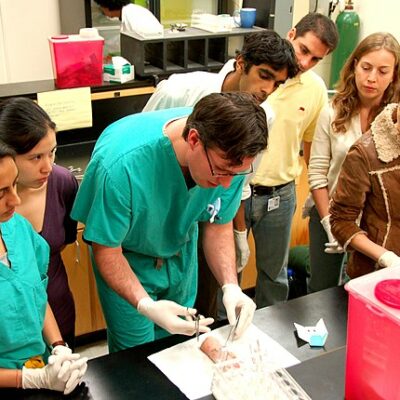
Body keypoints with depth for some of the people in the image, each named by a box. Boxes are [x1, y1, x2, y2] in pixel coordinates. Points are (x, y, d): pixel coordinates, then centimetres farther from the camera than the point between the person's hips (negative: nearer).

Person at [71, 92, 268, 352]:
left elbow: (219, 225, -8)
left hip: (182, 251, 4)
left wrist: (231, 286, -23)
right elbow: (106, 249, -27)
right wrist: (145, 305, -41)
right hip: (127, 260, -4)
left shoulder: (229, 157, -25)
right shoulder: (120, 165, -40)